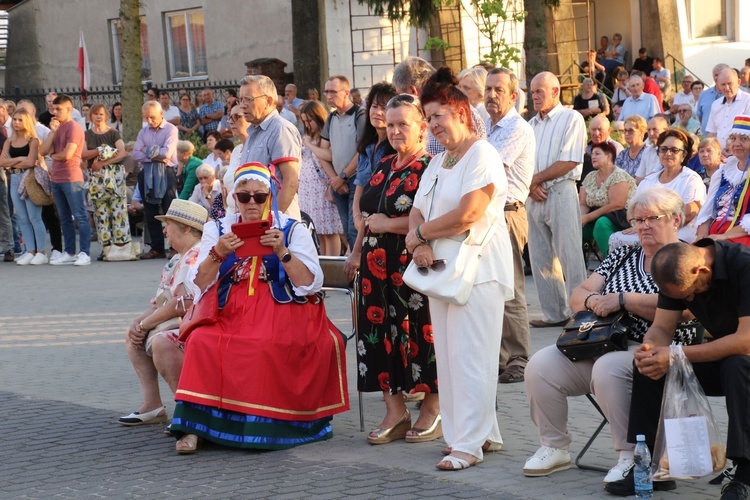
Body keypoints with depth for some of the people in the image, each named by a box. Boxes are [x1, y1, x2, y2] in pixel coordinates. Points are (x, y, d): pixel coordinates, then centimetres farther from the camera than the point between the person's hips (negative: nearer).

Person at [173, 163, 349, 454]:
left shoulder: (293, 230, 7)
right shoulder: (217, 230, 12)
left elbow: (311, 284, -5)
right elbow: (197, 287, 2)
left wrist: (282, 252, -16)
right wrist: (217, 254, -14)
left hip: (281, 313, -2)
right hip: (228, 314, 2)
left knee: (265, 345, -34)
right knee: (202, 341, -28)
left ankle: (264, 424, -20)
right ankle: (193, 427, -25)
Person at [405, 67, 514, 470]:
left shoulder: (482, 155, -9)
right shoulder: (437, 163, 19)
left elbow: (467, 215, -20)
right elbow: (417, 211, 12)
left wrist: (419, 234, -8)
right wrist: (420, 246, -10)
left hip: (477, 268, -9)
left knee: (469, 357, -9)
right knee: (449, 356, 7)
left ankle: (469, 443, -6)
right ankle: (485, 433, 14)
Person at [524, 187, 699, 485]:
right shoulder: (623, 256, 20)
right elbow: (578, 296, 15)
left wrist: (622, 300, -15)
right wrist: (594, 300, -9)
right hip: (602, 346, 7)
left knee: (608, 368, -37)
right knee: (541, 365, -14)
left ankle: (632, 457, -25)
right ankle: (555, 448, -1)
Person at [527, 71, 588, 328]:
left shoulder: (571, 119, -3)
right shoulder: (532, 124, 18)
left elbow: (569, 162, -13)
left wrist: (536, 178, -8)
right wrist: (530, 186, -6)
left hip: (561, 193, -7)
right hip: (534, 197, 7)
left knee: (569, 257, -7)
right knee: (541, 258, 8)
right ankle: (554, 313, 15)